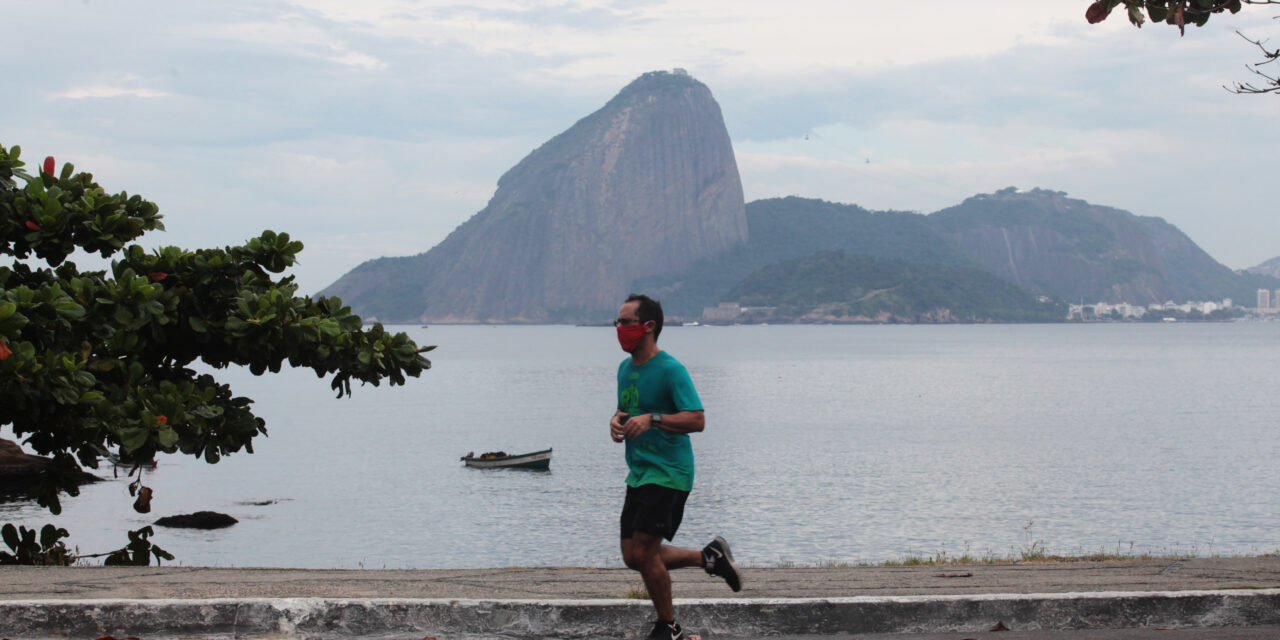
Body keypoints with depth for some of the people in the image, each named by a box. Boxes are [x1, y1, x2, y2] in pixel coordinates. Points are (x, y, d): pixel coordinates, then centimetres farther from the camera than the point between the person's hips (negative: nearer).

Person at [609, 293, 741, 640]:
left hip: (667, 473, -9)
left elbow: (696, 420, -20)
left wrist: (652, 419, -30)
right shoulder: (625, 368, 11)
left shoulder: (670, 370, -15)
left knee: (643, 553, -11)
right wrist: (617, 420, 2)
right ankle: (710, 557, 24)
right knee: (633, 556, 7)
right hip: (638, 474, 9)